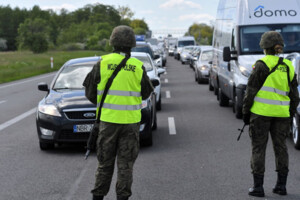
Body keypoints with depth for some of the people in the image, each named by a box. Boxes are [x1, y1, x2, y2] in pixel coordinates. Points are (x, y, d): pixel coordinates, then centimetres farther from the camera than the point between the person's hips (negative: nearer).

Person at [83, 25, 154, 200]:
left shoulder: (103, 63, -4)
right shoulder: (138, 66, -3)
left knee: (105, 161, 11)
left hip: (108, 119, 0)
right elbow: (146, 92, 8)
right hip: (131, 120, 0)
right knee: (126, 163, 8)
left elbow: (90, 91, 3)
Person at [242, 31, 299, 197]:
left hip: (261, 112, -4)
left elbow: (251, 90, -9)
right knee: (280, 147, 13)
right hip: (281, 113, 4)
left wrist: (245, 111, -1)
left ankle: (258, 187, 4)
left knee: (258, 148, 3)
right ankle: (281, 185, 16)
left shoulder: (262, 65, -9)